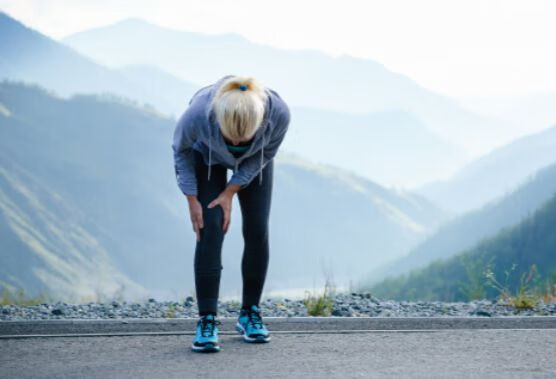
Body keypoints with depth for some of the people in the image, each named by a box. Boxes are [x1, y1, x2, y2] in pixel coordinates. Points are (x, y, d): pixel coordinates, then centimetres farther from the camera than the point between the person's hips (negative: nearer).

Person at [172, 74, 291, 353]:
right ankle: (207, 321, -11)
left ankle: (250, 313, 10)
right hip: (207, 156, -1)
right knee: (210, 230, -14)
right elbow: (180, 148, -17)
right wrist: (192, 199, -16)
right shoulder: (199, 112, -41)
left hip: (254, 161, 2)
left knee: (257, 231, -5)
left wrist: (230, 192, -18)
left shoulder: (278, 112, -39)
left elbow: (266, 153, -16)